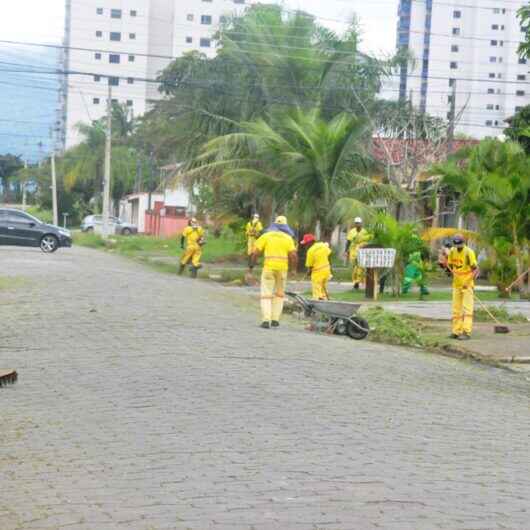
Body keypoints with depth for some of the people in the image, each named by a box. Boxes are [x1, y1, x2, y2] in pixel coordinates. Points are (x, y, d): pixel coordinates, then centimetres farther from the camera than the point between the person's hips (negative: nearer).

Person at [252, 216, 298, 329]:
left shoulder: (266, 236, 4)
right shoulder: (288, 238, 5)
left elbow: (256, 252, -3)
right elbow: (293, 256, -5)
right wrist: (293, 269, 10)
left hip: (268, 268, -1)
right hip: (282, 269, 1)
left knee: (266, 295, 1)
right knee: (279, 294, 19)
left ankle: (266, 320, -14)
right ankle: (275, 319, 15)